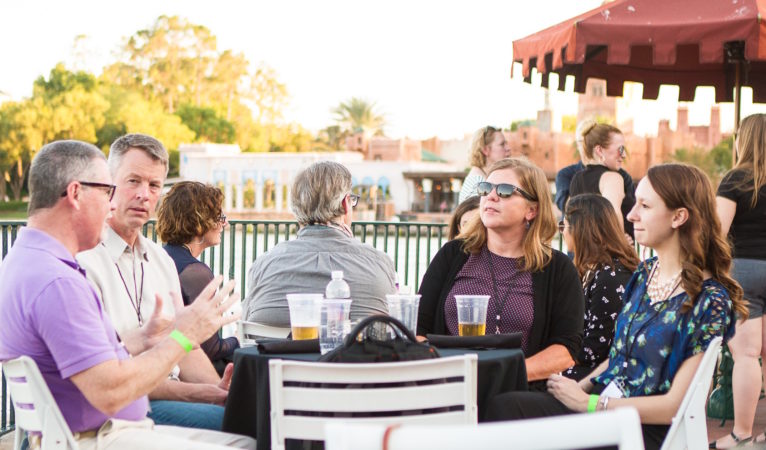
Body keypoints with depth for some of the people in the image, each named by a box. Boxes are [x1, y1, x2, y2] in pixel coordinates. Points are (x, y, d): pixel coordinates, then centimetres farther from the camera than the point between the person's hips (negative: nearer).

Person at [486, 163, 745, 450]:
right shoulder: (645, 273, 11)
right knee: (503, 405, -20)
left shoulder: (710, 300, -13)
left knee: (505, 408, -26)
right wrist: (580, 388, 1)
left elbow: (675, 405, -15)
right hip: (603, 399, 7)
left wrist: (589, 403, -13)